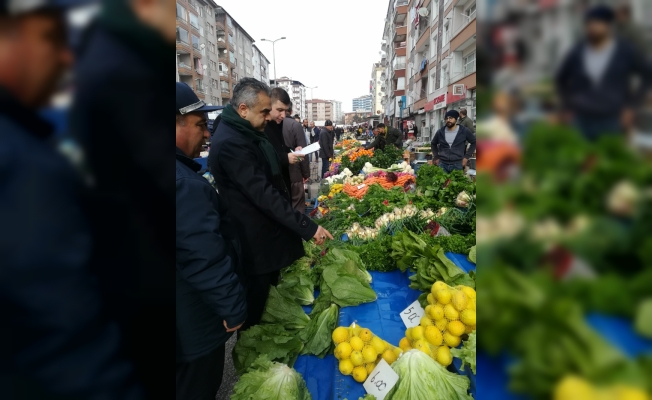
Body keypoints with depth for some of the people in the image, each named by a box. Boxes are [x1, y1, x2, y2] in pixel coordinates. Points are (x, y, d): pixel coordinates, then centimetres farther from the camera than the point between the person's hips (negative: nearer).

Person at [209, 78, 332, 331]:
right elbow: (264, 195, -32)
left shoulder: (249, 133, 7)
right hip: (254, 239, -10)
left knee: (270, 290, 26)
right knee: (256, 300, 9)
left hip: (266, 230, 11)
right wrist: (308, 227, -30)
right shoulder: (230, 143, -29)